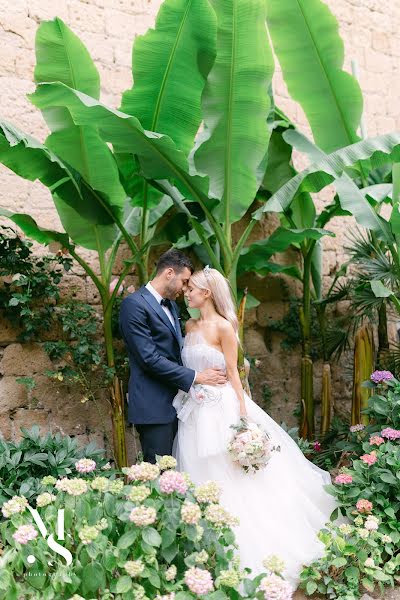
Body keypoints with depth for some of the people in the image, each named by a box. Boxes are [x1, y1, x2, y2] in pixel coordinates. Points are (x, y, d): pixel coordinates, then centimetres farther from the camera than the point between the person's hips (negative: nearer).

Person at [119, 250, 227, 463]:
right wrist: (195, 376, -15)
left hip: (175, 402, 9)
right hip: (153, 406, -8)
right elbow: (149, 358, -19)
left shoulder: (171, 304, 15)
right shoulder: (134, 304, -13)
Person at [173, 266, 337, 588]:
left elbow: (233, 373, -11)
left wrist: (242, 413, -13)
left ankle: (252, 547, 18)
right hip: (195, 409, 7)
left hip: (221, 408, -7)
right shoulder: (190, 326, 9)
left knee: (231, 478, 1)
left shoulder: (223, 326, -11)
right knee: (203, 478, 12)